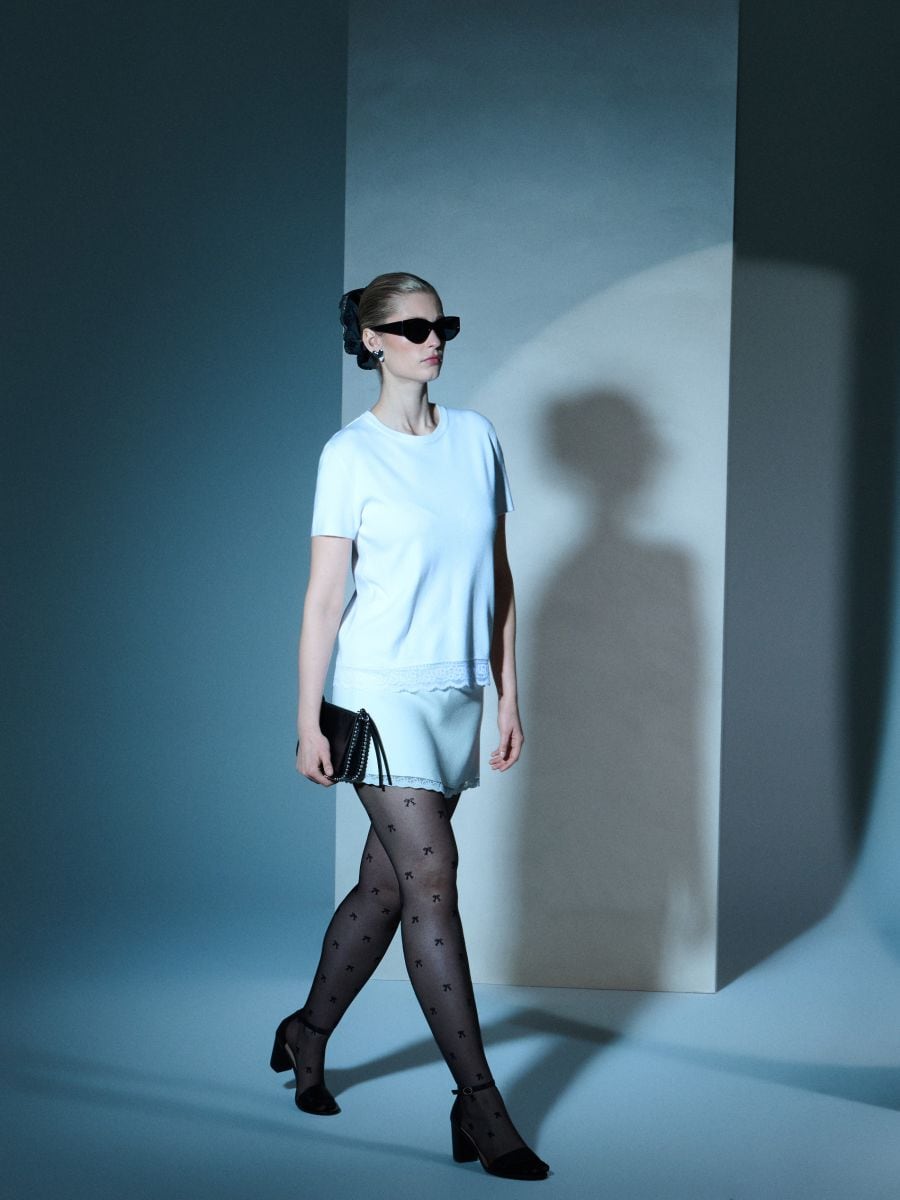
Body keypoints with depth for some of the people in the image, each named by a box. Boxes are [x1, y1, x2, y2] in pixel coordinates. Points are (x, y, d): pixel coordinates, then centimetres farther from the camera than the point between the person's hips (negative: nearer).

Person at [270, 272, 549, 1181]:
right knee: (432, 880, -10)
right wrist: (309, 723, -8)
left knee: (387, 884, 11)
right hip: (382, 691, -5)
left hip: (456, 696, 5)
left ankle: (307, 1035, 31)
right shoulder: (350, 455, -5)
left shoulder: (478, 439, 9)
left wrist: (508, 696, 11)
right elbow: (323, 595, -6)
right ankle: (478, 1105, -6)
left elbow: (498, 578, 13)